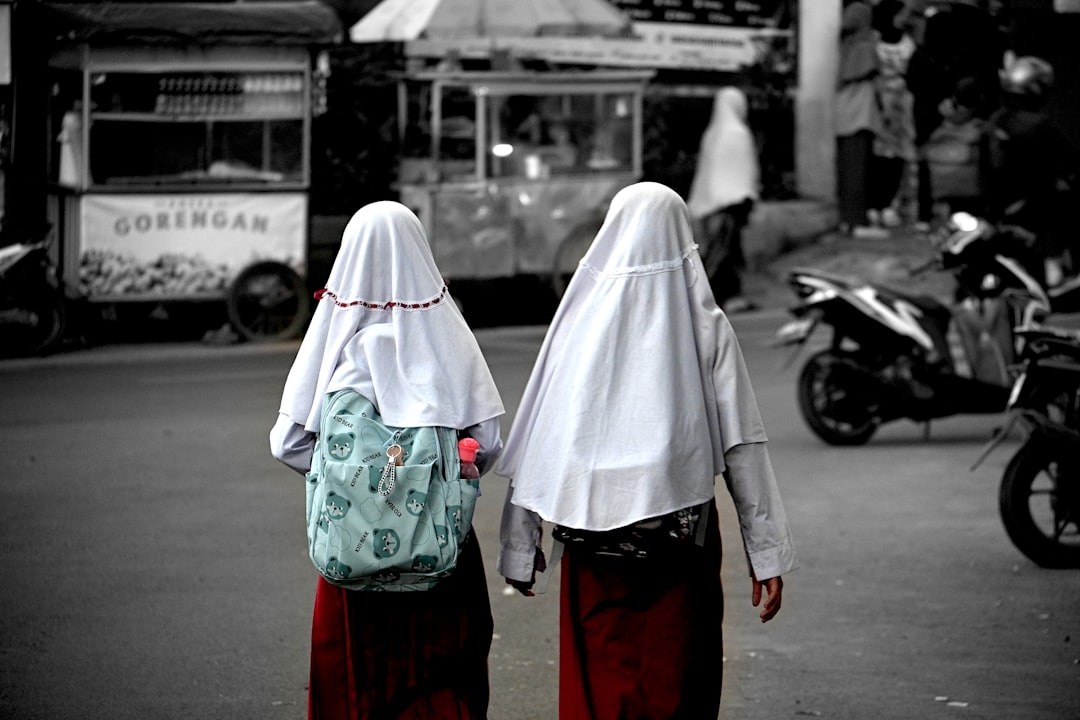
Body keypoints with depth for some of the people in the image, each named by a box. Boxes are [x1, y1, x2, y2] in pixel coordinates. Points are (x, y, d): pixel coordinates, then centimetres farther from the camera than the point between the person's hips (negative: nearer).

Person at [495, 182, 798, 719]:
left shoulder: (581, 321, -4)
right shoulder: (704, 327, -5)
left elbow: (538, 441, -3)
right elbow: (742, 448, -6)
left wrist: (520, 544, 5)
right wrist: (768, 555, -1)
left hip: (593, 534, 0)